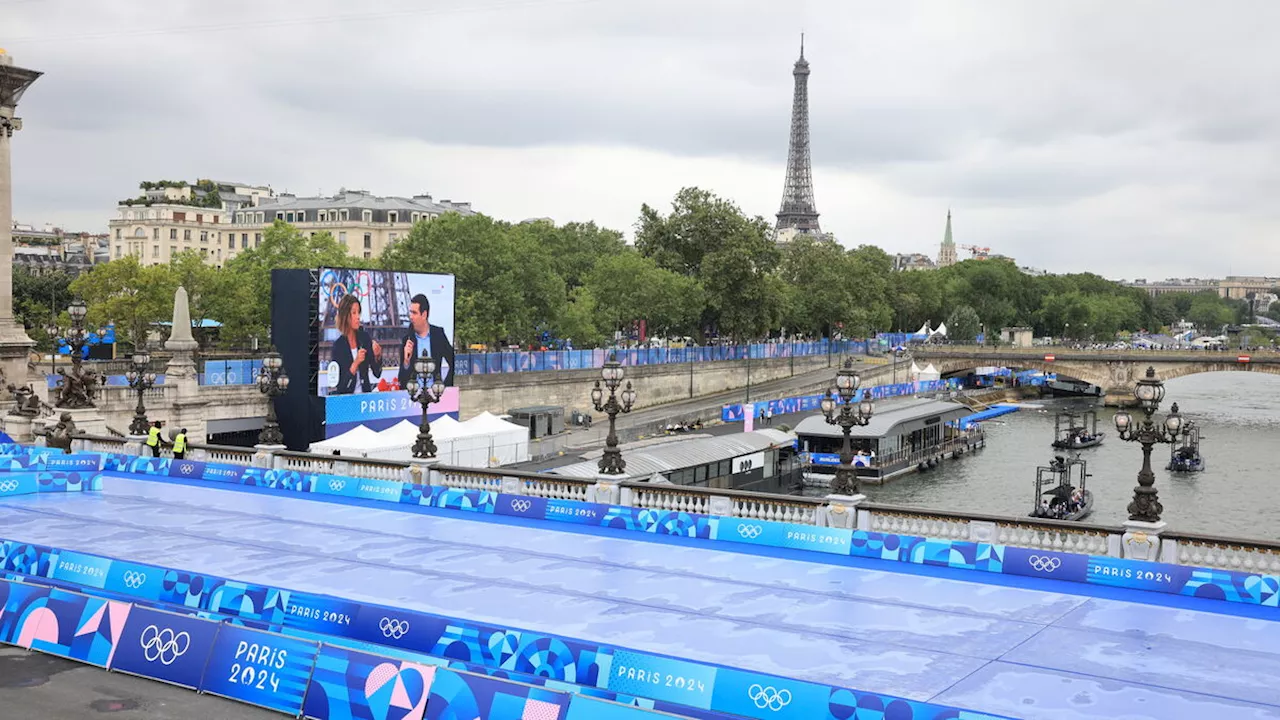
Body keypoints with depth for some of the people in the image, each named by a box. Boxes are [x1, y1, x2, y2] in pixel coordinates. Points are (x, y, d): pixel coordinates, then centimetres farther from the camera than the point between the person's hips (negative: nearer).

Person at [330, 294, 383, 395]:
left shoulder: (364, 337, 4)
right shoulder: (338, 345, -7)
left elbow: (377, 373, 8)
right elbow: (339, 385, -12)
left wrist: (377, 356, -9)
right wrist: (355, 363, -20)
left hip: (364, 395, 3)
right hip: (345, 397, -3)